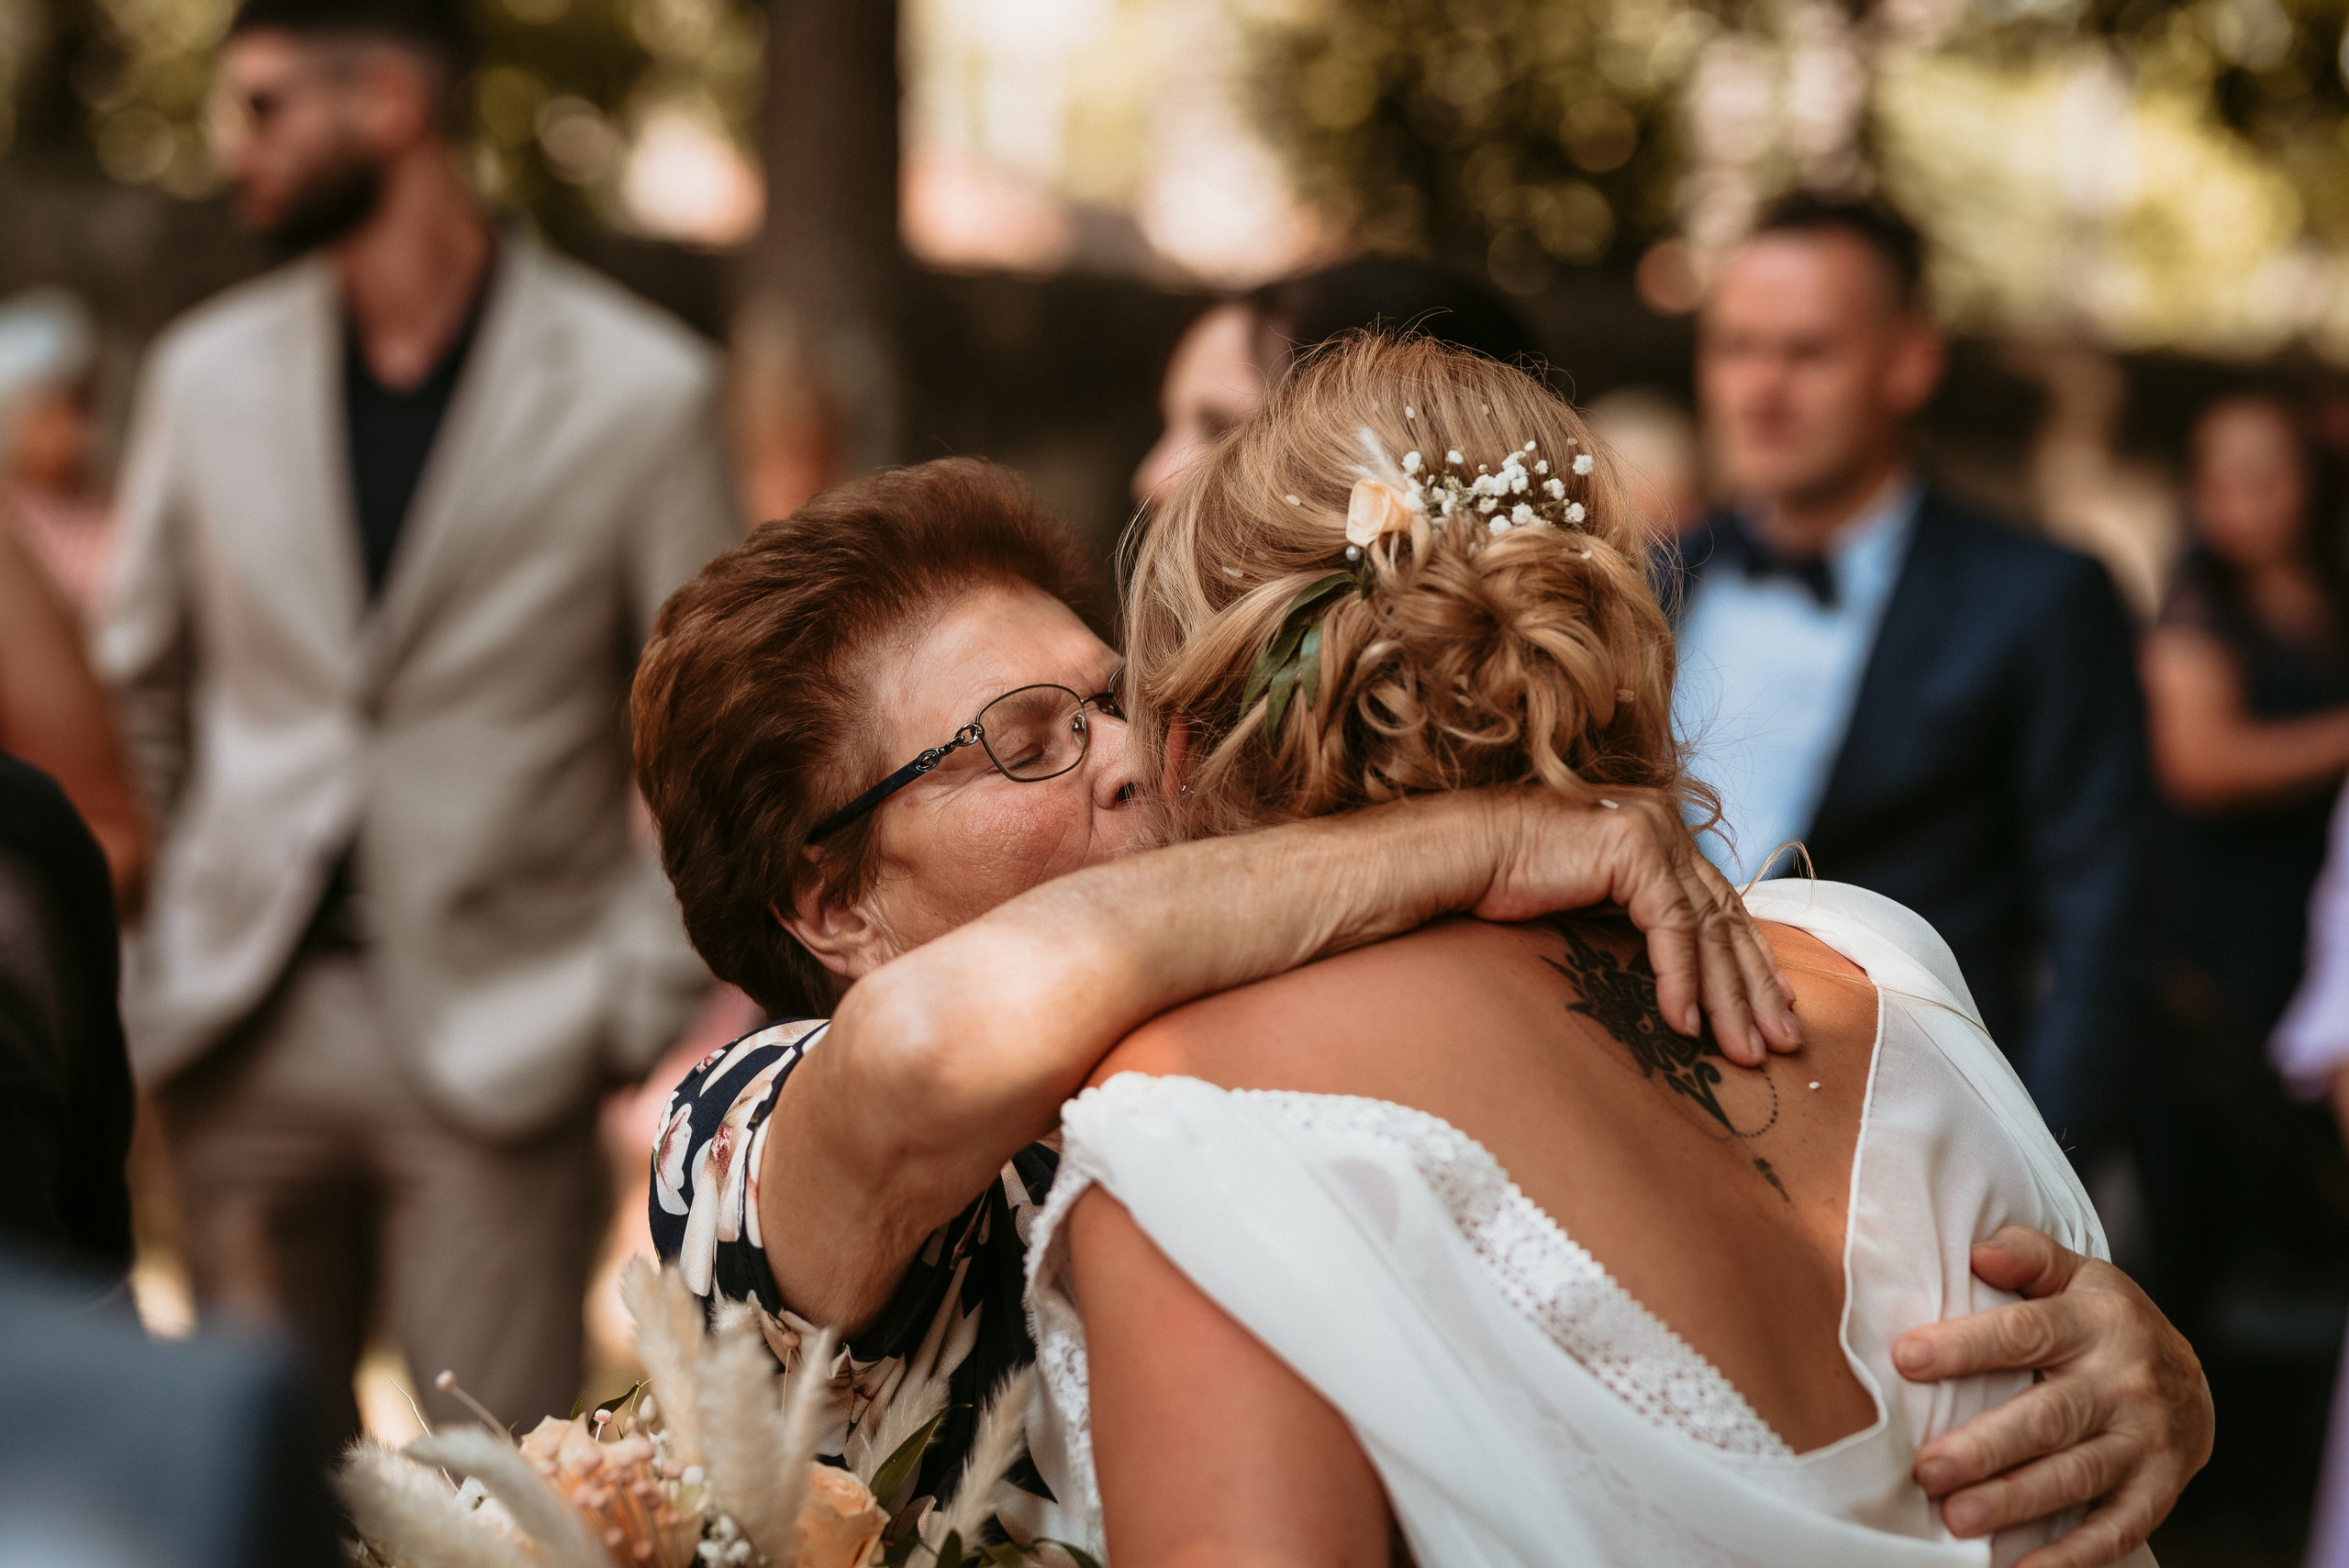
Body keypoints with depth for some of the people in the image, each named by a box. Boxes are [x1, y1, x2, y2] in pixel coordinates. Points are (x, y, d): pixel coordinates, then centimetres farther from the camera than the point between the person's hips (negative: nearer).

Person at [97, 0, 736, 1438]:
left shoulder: (640, 391, -4)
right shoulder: (209, 373, 7)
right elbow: (137, 692, 16)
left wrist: (638, 1010, -6)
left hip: (500, 1037, -3)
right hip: (247, 1031, 4)